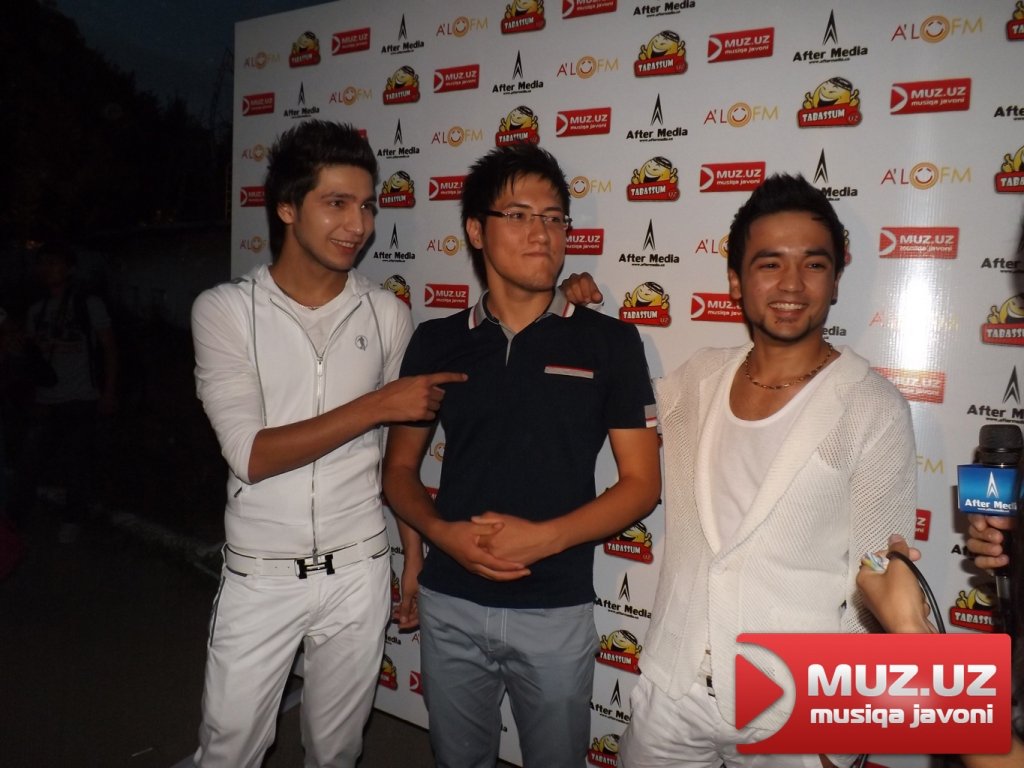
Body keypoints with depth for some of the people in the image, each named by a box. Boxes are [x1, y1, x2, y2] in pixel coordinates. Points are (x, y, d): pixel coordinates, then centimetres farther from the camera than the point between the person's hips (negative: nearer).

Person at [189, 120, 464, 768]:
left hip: (358, 574, 2)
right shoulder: (225, 309, -8)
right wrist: (377, 405, -20)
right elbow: (252, 454, -17)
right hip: (260, 577, -1)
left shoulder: (388, 314, -1)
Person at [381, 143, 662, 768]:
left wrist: (544, 537, -18)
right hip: (450, 604, 2)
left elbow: (642, 483, -5)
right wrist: (443, 533, -12)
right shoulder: (436, 342, 1)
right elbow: (400, 468, 7)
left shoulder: (609, 342, -5)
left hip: (557, 611, -2)